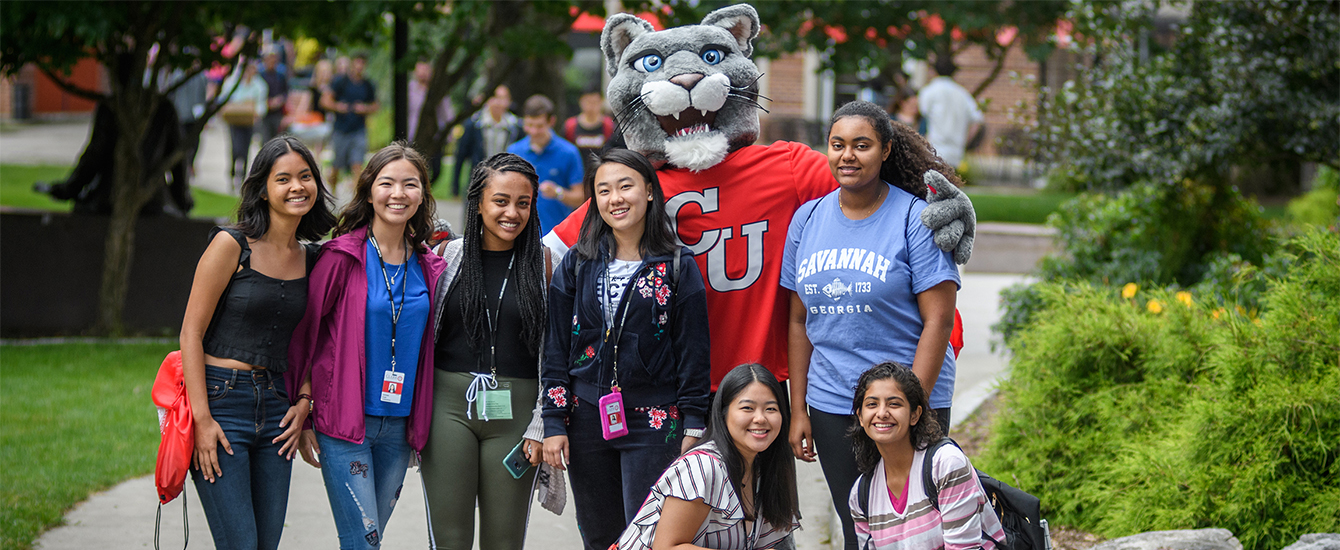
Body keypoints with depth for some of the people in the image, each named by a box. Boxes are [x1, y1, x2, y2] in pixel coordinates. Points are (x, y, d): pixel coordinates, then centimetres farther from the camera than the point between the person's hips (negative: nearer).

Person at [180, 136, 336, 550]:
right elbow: (191, 333, -9)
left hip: (276, 407, 6)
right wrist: (202, 419, -14)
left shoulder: (312, 259, 10)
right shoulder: (231, 245, -8)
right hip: (221, 402, -6)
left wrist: (304, 401, 3)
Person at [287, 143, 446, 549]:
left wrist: (421, 425, 13)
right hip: (343, 422, -5)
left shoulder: (428, 268, 8)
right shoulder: (342, 257, -7)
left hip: (398, 424, 5)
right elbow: (303, 332, -4)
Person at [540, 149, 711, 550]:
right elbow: (556, 348, 7)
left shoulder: (679, 267, 0)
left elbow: (693, 350, 0)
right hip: (587, 421, 3)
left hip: (654, 424, -3)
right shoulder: (577, 265, 7)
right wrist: (554, 423, 1)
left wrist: (693, 426, -4)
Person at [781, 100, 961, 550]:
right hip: (830, 406, 4)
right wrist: (798, 409, 8)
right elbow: (800, 322, 12)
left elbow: (938, 321, -10)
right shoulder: (808, 219, 8)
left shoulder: (915, 218, -7)